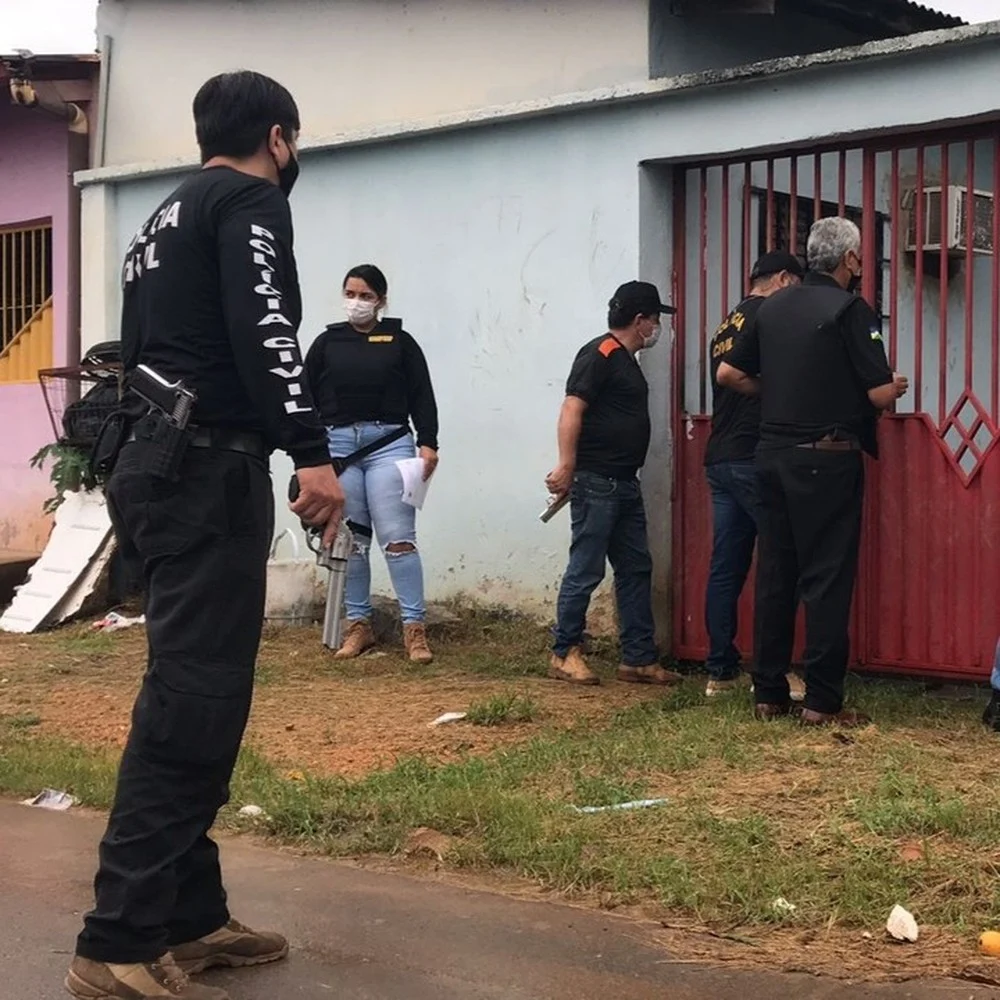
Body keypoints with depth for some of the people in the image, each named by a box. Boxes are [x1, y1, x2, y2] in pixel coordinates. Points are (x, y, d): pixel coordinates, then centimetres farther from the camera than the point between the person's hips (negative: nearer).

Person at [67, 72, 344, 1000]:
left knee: (191, 694, 12)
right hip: (210, 469, -10)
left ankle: (188, 919, 16)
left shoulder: (163, 219, 25)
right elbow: (262, 328, -19)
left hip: (158, 467, 10)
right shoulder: (249, 200, -3)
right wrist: (312, 454, -26)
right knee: (193, 702, -12)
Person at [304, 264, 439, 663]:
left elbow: (422, 397, 5)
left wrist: (428, 443, -7)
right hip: (338, 446, 2)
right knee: (348, 540, 5)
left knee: (397, 537, -7)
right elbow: (306, 396, 10)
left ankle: (414, 626, -4)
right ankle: (359, 625, 13)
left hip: (389, 445, -2)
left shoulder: (400, 342, 8)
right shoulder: (327, 342, 11)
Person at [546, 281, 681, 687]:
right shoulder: (600, 354, -11)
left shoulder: (626, 360, 19)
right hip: (596, 482, -10)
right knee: (585, 570, -4)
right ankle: (564, 654, 7)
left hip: (623, 484, 10)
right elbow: (572, 409, -19)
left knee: (636, 569, 10)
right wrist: (566, 466, -25)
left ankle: (639, 659, 15)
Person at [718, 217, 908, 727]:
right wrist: (896, 386, 11)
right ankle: (822, 702, -1)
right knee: (827, 580, -2)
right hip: (828, 459, -6)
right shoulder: (851, 311, -9)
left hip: (772, 452, 6)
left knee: (774, 575, 10)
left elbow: (728, 373, 14)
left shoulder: (773, 307, 10)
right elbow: (880, 394, -11)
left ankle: (769, 694, 14)